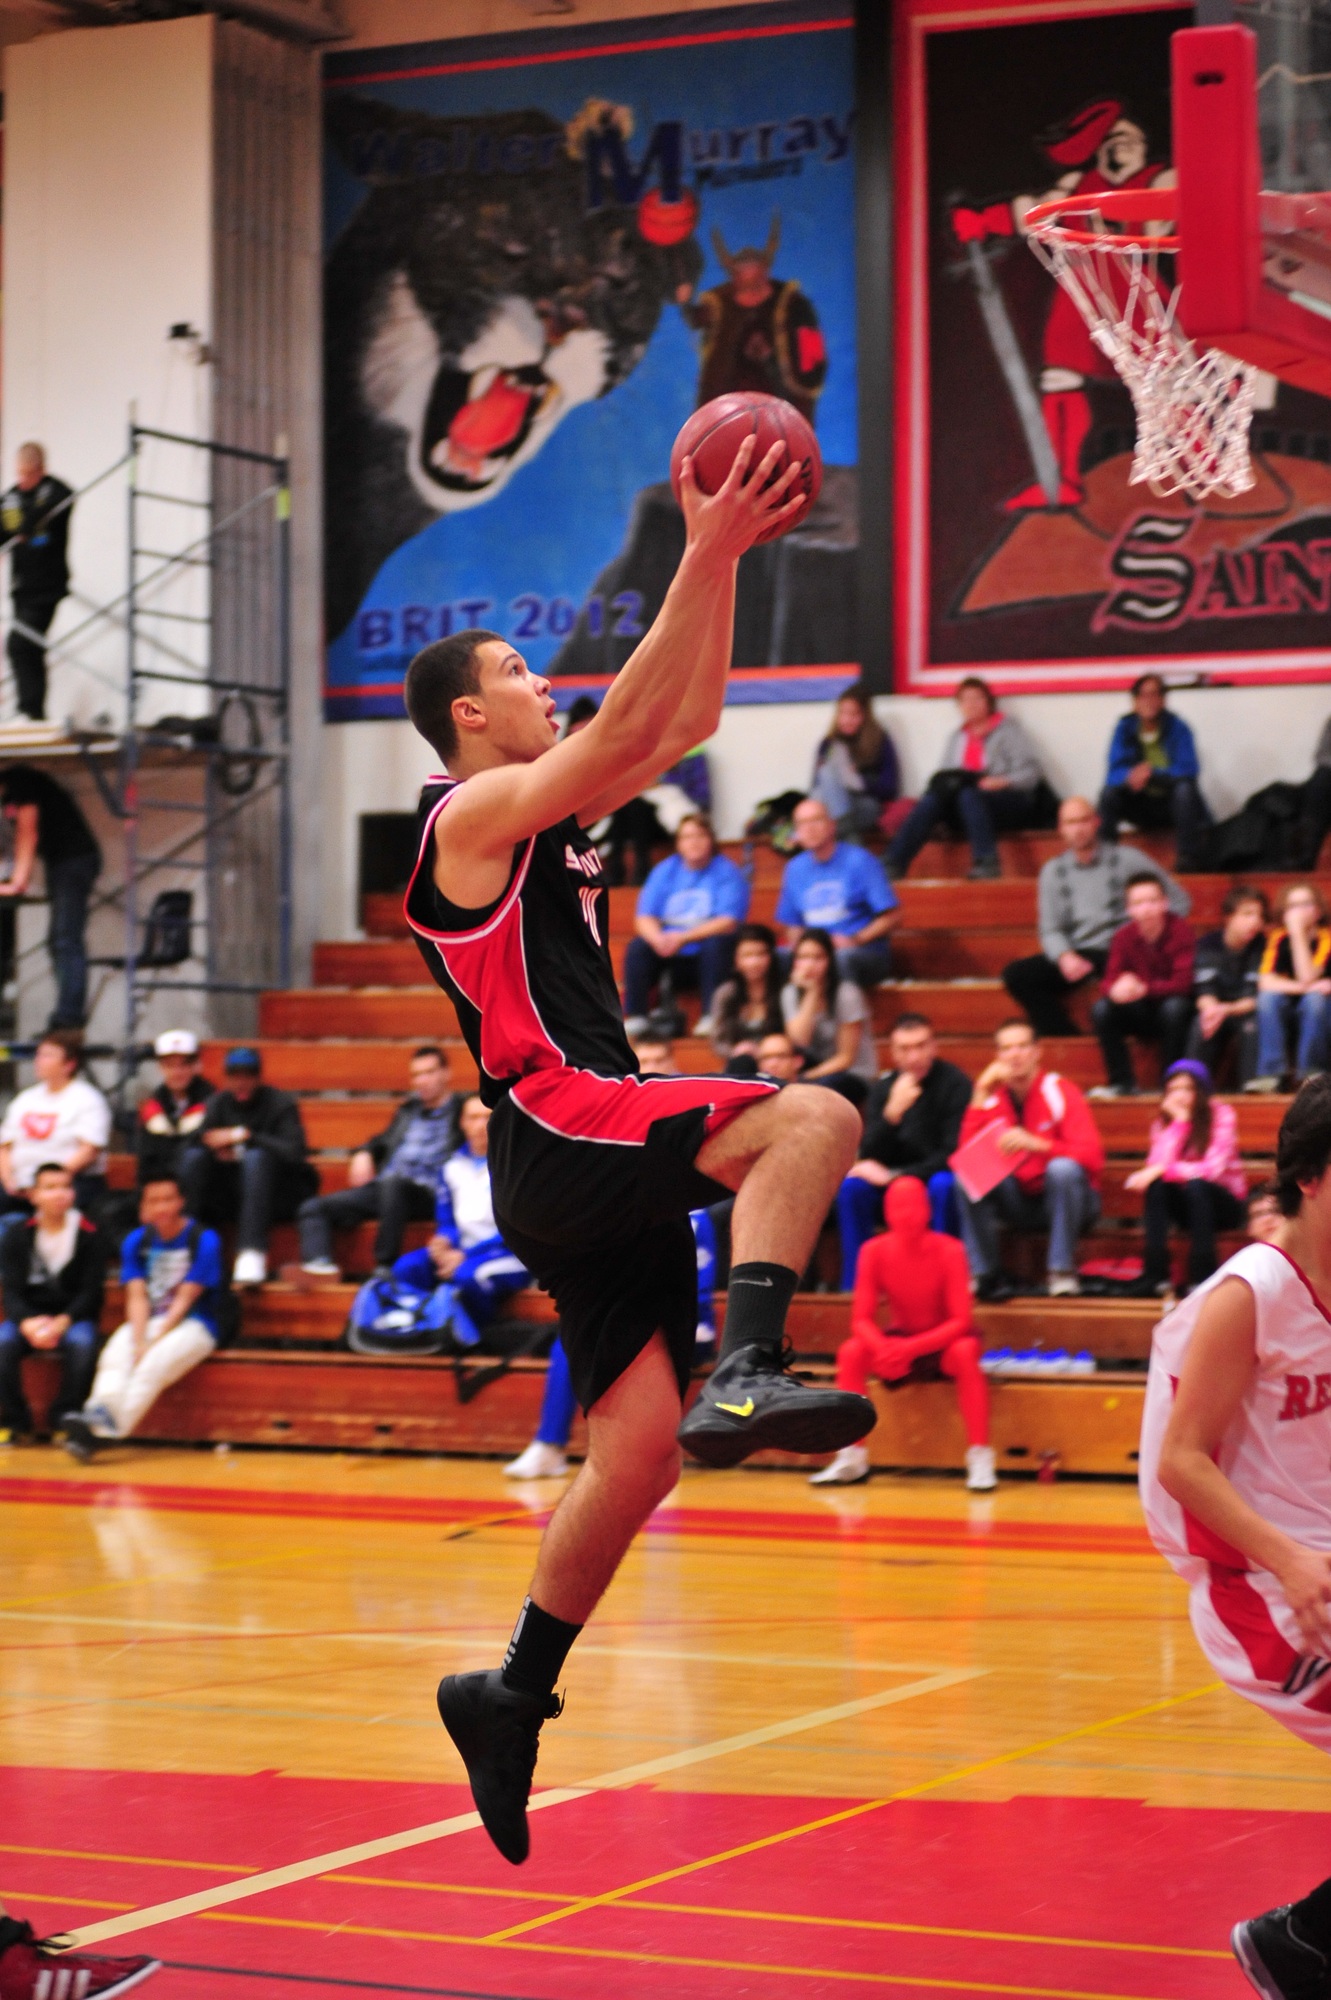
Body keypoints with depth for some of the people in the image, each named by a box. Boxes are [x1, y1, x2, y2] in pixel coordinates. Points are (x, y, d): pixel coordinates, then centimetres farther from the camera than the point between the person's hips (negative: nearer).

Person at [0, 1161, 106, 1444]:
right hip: (28, 1317, 2)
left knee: (82, 1344, -35)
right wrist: (28, 1323, -24)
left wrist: (61, 1323, -22)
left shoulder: (88, 1236, -3)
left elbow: (90, 1291, -6)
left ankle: (65, 1420, -19)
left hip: (73, 1318, -2)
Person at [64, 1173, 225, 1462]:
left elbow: (184, 1300, -12)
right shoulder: (136, 1241, 6)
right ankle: (99, 1413, -50)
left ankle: (107, 1430, -42)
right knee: (115, 1354, -27)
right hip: (148, 1321, 4)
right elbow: (137, 1297, -1)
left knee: (157, 1361, -33)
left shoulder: (204, 1240, -8)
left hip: (194, 1324, -4)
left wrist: (153, 1342, -18)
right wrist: (138, 1341, -18)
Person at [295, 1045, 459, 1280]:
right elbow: (384, 1141, 38)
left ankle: (385, 1268, -35)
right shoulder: (408, 1110, 28)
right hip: (382, 1190, 7)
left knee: (392, 1184, -41)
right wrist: (364, 1153, 17)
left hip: (428, 1194, -7)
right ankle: (319, 1264, -37)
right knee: (313, 1208, -11)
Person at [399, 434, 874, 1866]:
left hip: (597, 1176, 9)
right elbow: (627, 723, -17)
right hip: (561, 1135, -9)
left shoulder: (549, 814, 22)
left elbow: (685, 720, 22)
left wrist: (723, 560, 14)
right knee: (811, 1118, -26)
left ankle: (511, 1698, 13)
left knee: (636, 1451, 6)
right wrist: (703, 558, -16)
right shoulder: (477, 812, -4)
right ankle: (746, 1374, -39)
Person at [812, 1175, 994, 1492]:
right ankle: (851, 1460, -16)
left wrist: (910, 1348, -34)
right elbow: (861, 1320, -13)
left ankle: (980, 1459, -33)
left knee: (965, 1352, -36)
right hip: (899, 1342, 3)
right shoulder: (875, 1251, -13)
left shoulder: (948, 1251, -19)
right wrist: (883, 1347, -36)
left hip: (944, 1342, -3)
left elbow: (961, 1320, -22)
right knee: (851, 1352, -25)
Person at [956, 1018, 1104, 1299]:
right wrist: (980, 1097, -18)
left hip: (1062, 1199, -3)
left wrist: (1036, 1144, -37)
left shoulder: (1060, 1093, -11)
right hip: (1019, 1201, 3)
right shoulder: (992, 1097, 0)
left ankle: (1062, 1272, -25)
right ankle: (984, 1273, -16)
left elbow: (1092, 1156, -23)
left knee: (1063, 1168, -34)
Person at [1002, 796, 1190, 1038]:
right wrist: (1065, 957, -13)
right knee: (1016, 975, -19)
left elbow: (1179, 900, 4)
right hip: (1077, 955, 5)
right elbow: (1050, 930, 9)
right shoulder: (1053, 871, 13)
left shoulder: (1126, 858, 3)